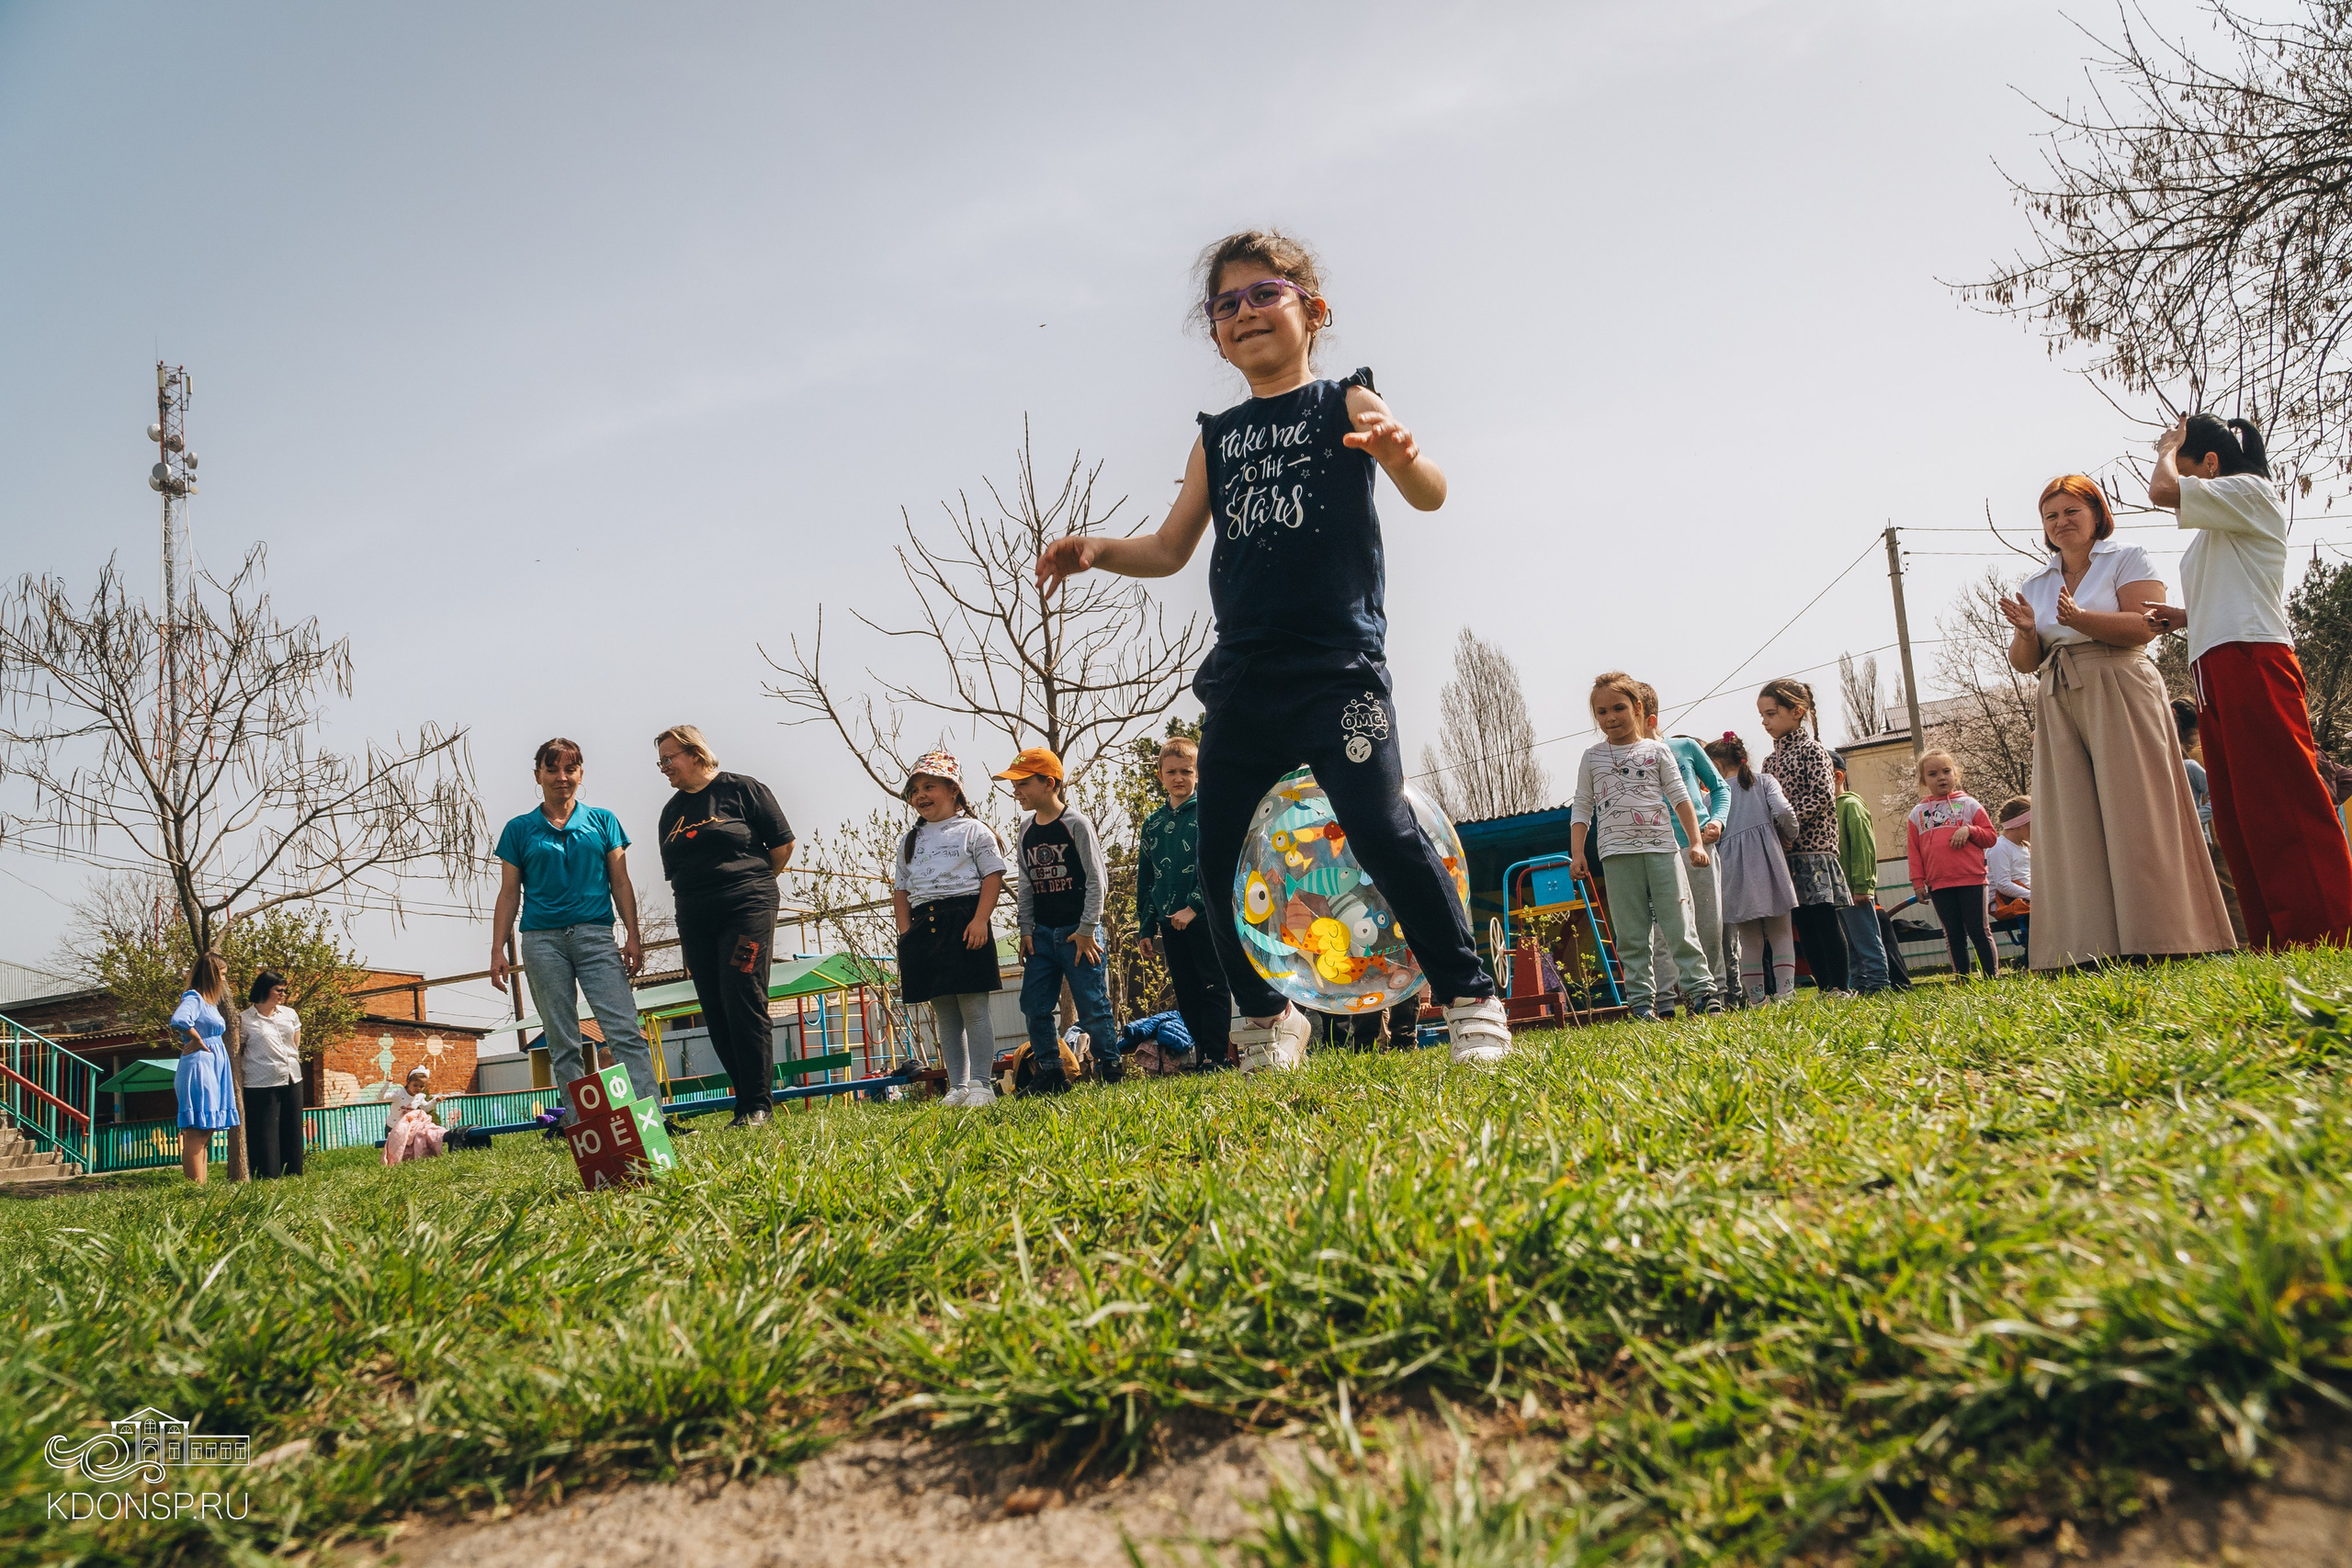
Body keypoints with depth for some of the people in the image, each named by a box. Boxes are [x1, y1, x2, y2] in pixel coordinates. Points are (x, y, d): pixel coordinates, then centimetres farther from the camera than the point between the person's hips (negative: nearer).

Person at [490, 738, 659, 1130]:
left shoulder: (602, 821, 11)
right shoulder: (519, 830, 11)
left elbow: (620, 883, 9)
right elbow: (509, 894, 11)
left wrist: (633, 936, 0)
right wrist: (498, 950, 4)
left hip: (595, 935, -1)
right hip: (542, 940, 1)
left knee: (625, 1031, -13)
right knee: (563, 1045, 1)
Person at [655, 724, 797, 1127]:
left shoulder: (742, 790, 0)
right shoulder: (671, 811, 17)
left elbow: (783, 843, 2)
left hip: (746, 911, -6)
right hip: (695, 921, 6)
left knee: (744, 1003, -12)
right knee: (716, 1014, 3)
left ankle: (757, 1105, -8)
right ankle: (747, 1099, 10)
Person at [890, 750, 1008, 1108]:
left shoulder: (973, 830, 3)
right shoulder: (910, 841, 19)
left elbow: (993, 876, -4)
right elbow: (900, 889, 17)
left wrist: (979, 920, -14)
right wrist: (906, 932, 5)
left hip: (964, 924, -5)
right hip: (924, 928, 5)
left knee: (974, 1009, -5)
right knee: (944, 1015, 7)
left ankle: (981, 1084, 0)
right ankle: (957, 1087, 12)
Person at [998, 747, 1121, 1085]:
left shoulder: (1076, 823, -7)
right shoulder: (1027, 831, 10)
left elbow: (1096, 879, -8)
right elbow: (1026, 884, 15)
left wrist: (1087, 929, -11)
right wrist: (1025, 930, 7)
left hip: (1078, 931, -6)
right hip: (1042, 933, 6)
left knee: (1092, 1005, -4)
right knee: (1034, 1005, 4)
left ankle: (1110, 1071, 7)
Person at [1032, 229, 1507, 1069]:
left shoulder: (1345, 403, 4)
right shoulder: (1216, 438, 18)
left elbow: (1430, 496, -10)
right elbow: (1170, 548, 19)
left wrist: (1400, 453, -33)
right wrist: (1097, 549, 0)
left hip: (1338, 659, -5)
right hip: (1243, 673, 5)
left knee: (1381, 827, -19)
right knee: (1219, 855, 5)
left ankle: (1471, 1000, -3)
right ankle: (1268, 1018, 24)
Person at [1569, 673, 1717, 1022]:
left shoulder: (1656, 750, 9)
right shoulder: (1592, 757, 10)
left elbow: (1680, 798, 8)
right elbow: (1581, 808, 10)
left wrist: (1695, 842, 1)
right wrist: (1576, 853, 2)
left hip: (1661, 846, 0)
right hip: (1618, 852, 1)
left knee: (1678, 923, -3)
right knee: (1631, 934, 0)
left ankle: (1700, 990, 1)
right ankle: (1641, 1000, 4)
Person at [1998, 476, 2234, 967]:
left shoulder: (2127, 559, 6)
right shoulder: (2034, 586, 18)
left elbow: (2144, 626, -9)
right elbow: (2024, 664, 13)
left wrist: (2079, 619, -22)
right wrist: (2027, 632, -8)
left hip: (2119, 696, -4)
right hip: (2058, 706, 4)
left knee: (2133, 813, -8)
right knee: (2076, 826, -3)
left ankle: (2161, 938, -6)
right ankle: (2093, 947, -5)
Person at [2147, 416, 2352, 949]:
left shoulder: (2251, 491, 1)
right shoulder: (2215, 529, 28)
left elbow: (2162, 490, -14)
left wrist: (2169, 448, 6)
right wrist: (2184, 617, 14)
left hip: (2252, 665, -10)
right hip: (2215, 675, 10)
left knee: (2283, 802, -14)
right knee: (2236, 818, 4)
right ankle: (2274, 944, 5)